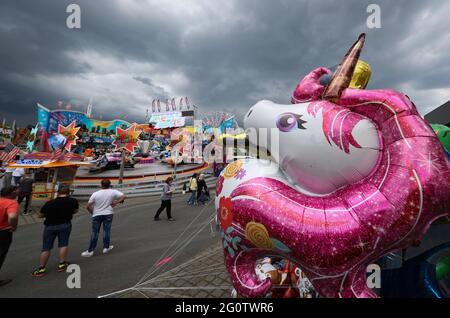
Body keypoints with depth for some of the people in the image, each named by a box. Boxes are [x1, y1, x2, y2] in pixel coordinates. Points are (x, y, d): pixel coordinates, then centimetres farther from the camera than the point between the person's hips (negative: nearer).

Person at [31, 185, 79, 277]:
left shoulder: (50, 203, -14)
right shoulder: (73, 201, -9)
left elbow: (40, 215, -3)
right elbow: (75, 211, 8)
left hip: (50, 226, 0)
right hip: (65, 225, 0)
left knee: (46, 248, 9)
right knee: (63, 244, 13)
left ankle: (41, 269, 14)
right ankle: (62, 264, 16)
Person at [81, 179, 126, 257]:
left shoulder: (95, 194, -6)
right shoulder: (113, 192, -7)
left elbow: (88, 206, -4)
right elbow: (124, 197, -13)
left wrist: (92, 212, 13)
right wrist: (116, 202, -3)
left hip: (97, 215, 1)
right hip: (108, 214, 0)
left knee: (94, 233, 8)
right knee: (106, 231, 10)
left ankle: (90, 251, 13)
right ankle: (106, 247, 19)